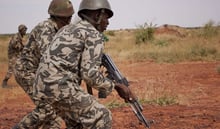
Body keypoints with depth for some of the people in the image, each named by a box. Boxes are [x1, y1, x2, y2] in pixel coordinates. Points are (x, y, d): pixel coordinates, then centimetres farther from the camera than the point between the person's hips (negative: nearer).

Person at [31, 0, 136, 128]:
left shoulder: (67, 29, 25)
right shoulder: (95, 36, -4)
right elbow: (90, 74, -13)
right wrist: (116, 86, -3)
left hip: (46, 84, 9)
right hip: (60, 86, -9)